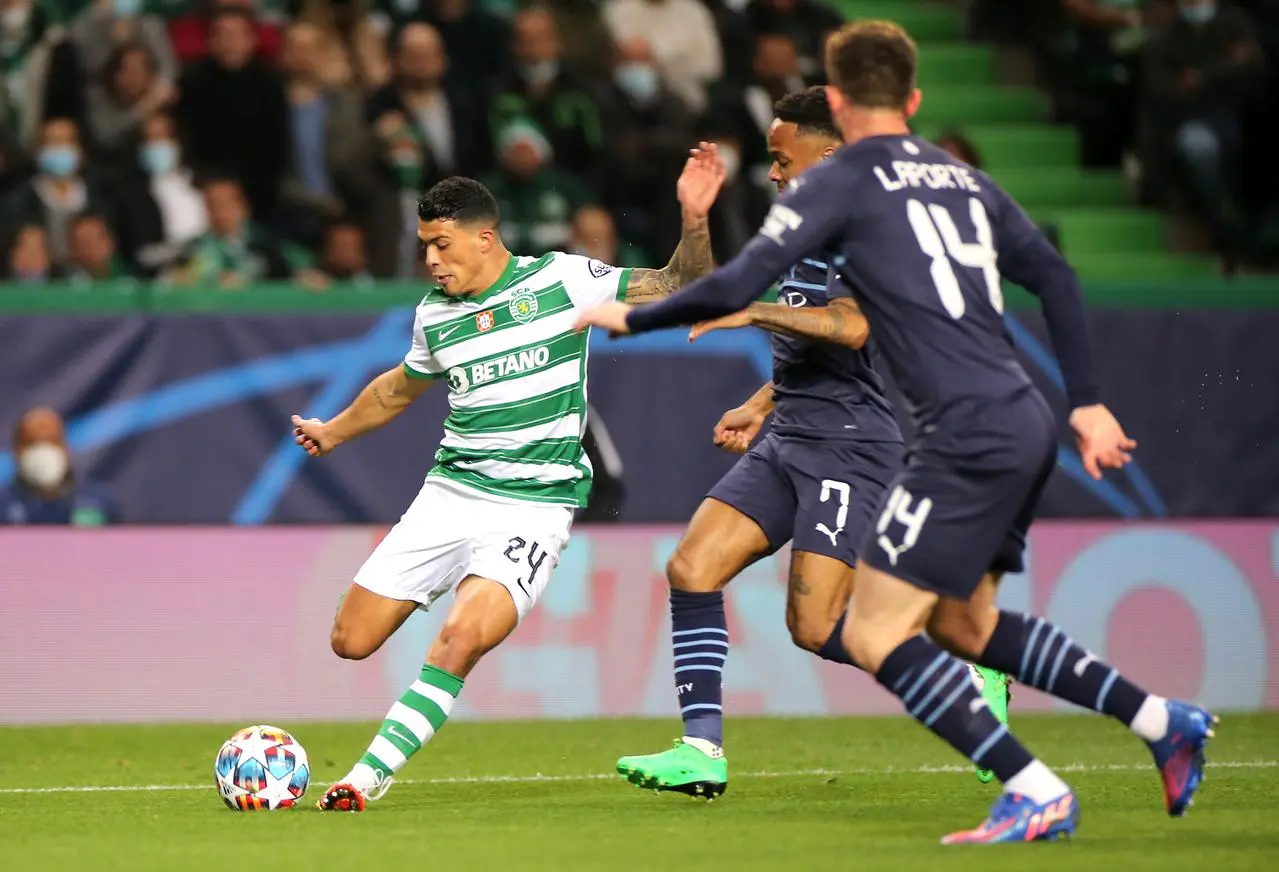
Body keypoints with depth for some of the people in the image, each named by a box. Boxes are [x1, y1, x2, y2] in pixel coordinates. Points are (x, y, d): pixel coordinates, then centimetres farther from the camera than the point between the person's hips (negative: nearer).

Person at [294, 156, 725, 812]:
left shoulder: (561, 280, -3)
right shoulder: (434, 315, 9)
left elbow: (678, 290, 0)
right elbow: (402, 386, 31)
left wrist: (695, 222, -16)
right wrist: (335, 431, 40)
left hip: (533, 505, -5)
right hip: (450, 490, 5)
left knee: (459, 641, -27)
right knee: (351, 641, 0)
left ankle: (369, 777, -20)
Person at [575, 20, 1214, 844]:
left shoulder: (840, 181, -2)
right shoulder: (963, 177, 19)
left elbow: (736, 288, -8)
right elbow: (1055, 277, 18)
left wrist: (632, 316, 6)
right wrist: (1087, 403, 21)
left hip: (970, 433, -8)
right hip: (1027, 422, 8)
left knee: (874, 635, -4)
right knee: (961, 622, 23)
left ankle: (1037, 792, -10)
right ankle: (1164, 720, 20)